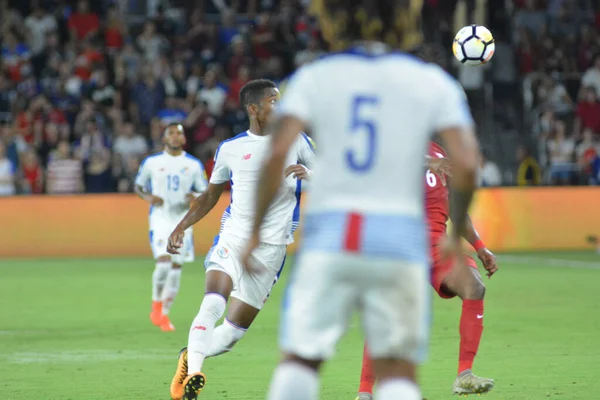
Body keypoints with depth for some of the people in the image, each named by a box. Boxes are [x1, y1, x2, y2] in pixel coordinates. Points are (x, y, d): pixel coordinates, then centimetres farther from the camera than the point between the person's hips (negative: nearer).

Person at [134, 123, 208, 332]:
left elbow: (206, 192, 11)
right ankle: (156, 305, 1)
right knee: (163, 262, -21)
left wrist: (196, 196, -13)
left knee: (176, 267, 2)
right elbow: (138, 185, 13)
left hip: (183, 219, 2)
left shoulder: (194, 164, 6)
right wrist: (148, 197, -9)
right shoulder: (151, 162, 3)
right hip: (160, 219, -2)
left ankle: (164, 315, 15)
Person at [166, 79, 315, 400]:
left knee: (233, 332, 0)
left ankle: (191, 356, 25)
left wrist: (309, 175, -15)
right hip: (233, 237, 0)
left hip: (270, 247, 0)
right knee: (212, 306, -25)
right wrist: (181, 227, 8)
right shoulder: (230, 149, 7)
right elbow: (210, 196, 19)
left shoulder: (297, 141, 4)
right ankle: (193, 373, -22)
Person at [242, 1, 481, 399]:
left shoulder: (313, 78, 5)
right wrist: (457, 236, 9)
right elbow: (466, 165, -4)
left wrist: (256, 229, 2)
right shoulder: (432, 82, 5)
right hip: (400, 233, 0)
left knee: (301, 357, 10)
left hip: (329, 232, 0)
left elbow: (277, 154, -7)